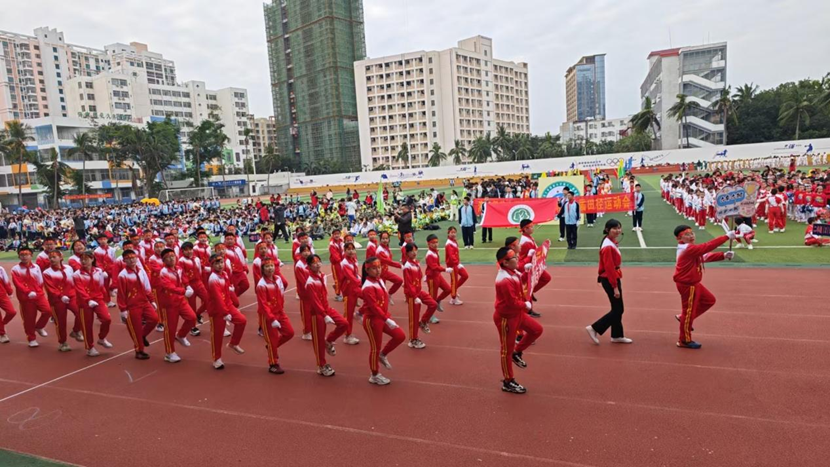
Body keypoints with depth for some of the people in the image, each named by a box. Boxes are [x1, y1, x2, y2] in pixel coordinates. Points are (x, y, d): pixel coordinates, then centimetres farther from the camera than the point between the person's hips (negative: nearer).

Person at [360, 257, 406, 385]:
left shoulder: (379, 280, 5)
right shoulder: (368, 287, -22)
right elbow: (374, 307, -28)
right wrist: (387, 320, -33)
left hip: (383, 317, 9)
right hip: (372, 320, -8)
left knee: (400, 336, 5)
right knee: (375, 348, 4)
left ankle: (383, 355, 25)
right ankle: (375, 376, 22)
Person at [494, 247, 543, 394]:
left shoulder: (512, 273, 0)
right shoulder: (505, 280, -31)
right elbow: (513, 302, -28)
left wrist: (526, 301, 1)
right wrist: (526, 305, -10)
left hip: (517, 313, 9)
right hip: (506, 317, -9)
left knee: (537, 329, 16)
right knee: (507, 349, 5)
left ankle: (517, 353, 30)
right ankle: (508, 383, 21)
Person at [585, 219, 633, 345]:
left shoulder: (612, 242, 8)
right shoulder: (608, 246, -22)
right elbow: (609, 268, -23)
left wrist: (617, 282, 16)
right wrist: (615, 287, -21)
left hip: (613, 278, 10)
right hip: (609, 280, -10)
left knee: (618, 309, 16)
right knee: (617, 310, -2)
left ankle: (617, 336, 28)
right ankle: (594, 328, 4)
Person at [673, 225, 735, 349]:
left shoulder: (692, 249, 9)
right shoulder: (688, 249, -24)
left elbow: (706, 256, 8)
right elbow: (708, 246, -29)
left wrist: (723, 256, -6)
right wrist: (727, 236, -25)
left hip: (693, 283, 10)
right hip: (687, 285, -10)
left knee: (709, 300, 22)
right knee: (689, 311, 1)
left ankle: (683, 317, 26)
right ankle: (684, 341, 15)